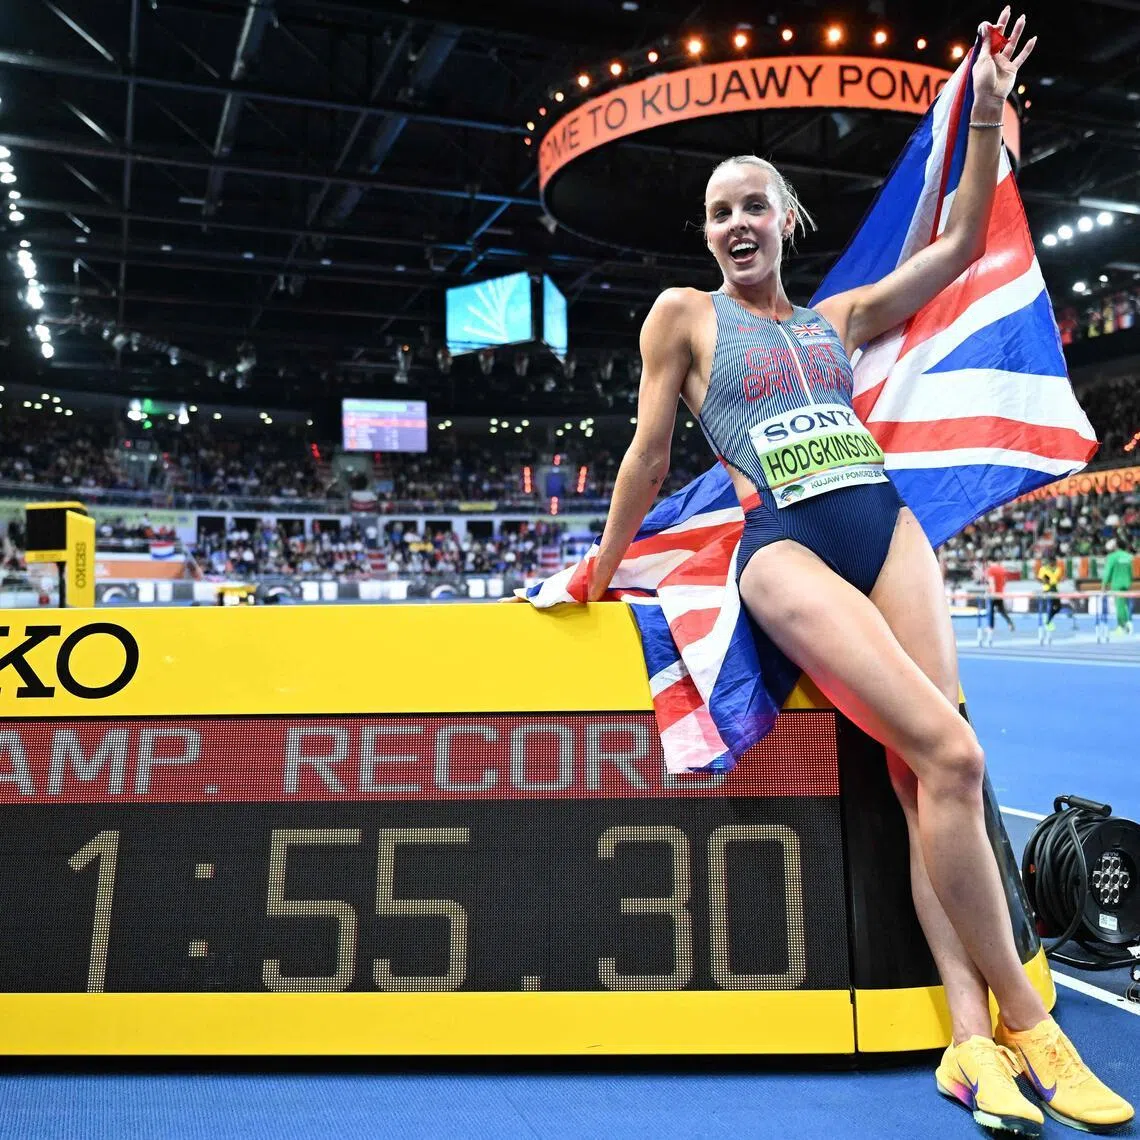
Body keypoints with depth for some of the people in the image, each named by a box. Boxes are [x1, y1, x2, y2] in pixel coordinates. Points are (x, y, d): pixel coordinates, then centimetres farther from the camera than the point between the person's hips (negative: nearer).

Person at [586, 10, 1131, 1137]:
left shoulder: (839, 316, 21)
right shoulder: (683, 314, 9)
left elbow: (958, 244, 17)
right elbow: (647, 457, 11)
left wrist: (985, 117, 11)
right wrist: (604, 565, 14)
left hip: (889, 526, 5)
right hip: (785, 546, -5)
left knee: (926, 777, -9)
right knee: (951, 758, -19)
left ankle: (971, 1040, -4)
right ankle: (1026, 1026, -5)